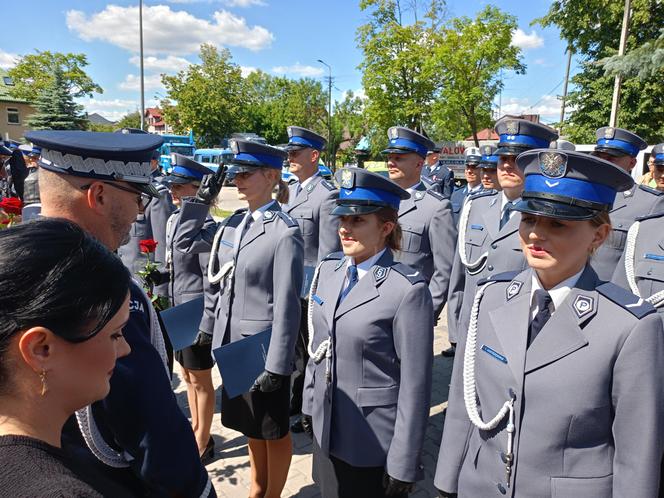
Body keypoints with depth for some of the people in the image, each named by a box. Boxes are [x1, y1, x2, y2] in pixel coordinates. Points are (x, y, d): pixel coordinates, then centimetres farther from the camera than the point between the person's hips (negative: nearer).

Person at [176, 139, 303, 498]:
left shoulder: (284, 231, -18)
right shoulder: (234, 222, 3)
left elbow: (287, 305, -19)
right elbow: (186, 243, 14)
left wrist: (276, 366, -18)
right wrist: (202, 199, 4)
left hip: (264, 347, -7)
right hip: (234, 342, 7)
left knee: (273, 429, 14)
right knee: (250, 425, 24)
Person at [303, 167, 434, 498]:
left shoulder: (407, 289, -21)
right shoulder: (328, 270, 0)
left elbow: (415, 385, -17)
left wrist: (403, 465, -13)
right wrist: (310, 405, 13)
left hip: (374, 445, -6)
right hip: (326, 432, 6)